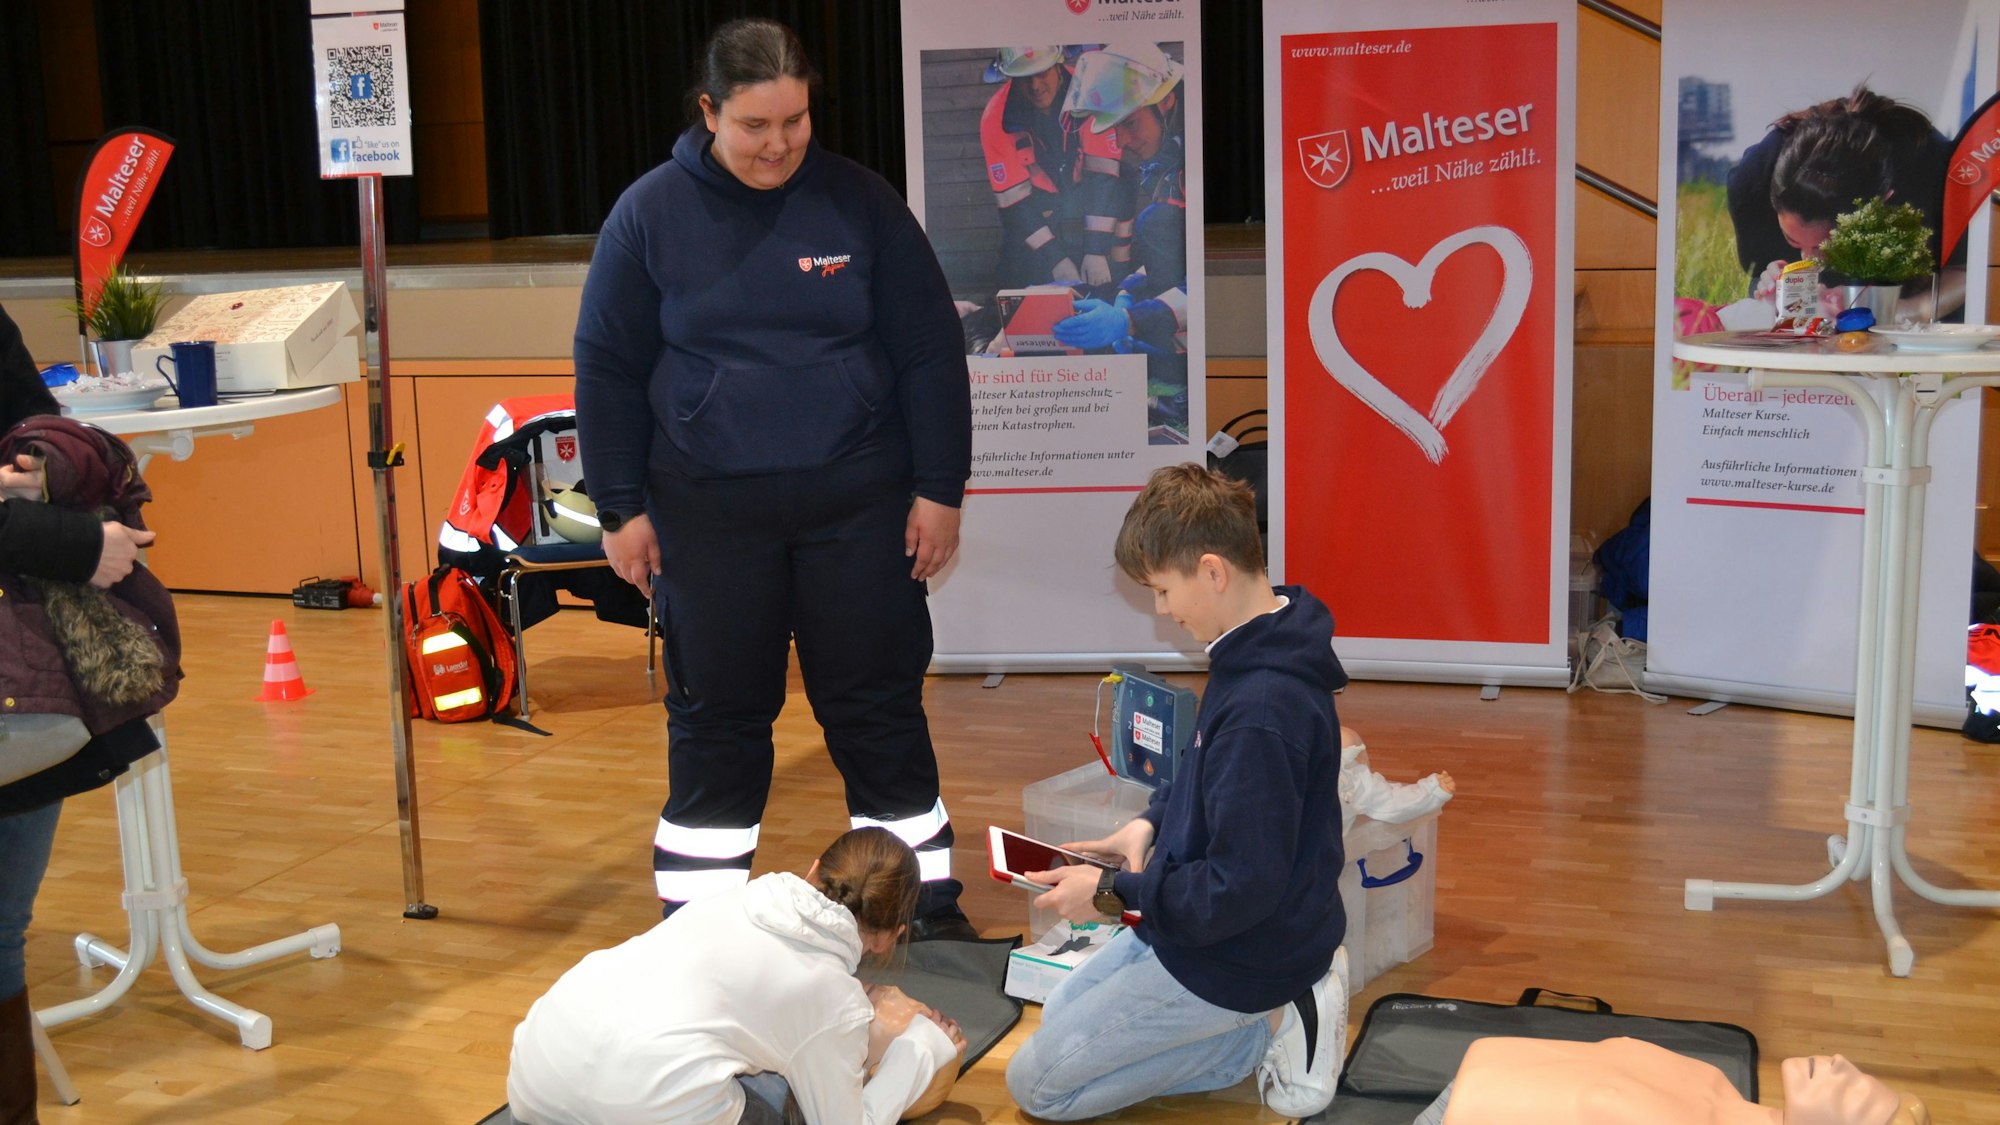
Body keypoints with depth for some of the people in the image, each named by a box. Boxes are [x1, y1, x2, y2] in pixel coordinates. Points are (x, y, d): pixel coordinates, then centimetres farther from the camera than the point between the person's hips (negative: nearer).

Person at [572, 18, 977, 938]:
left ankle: (923, 904, 20)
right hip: (709, 511, 0)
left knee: (879, 706, 6)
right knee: (715, 716, 8)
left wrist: (939, 490, -1)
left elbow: (930, 353, 2)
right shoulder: (650, 214, -1)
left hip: (858, 503, 0)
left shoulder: (859, 201, -1)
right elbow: (606, 369, 4)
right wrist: (621, 508, 1)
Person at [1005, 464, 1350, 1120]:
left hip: (1237, 960, -10)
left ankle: (1268, 1030, -2)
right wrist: (1154, 822, 1)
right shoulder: (1261, 650, -2)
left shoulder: (1260, 710, -33)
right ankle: (1281, 1009, 10)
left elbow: (1242, 889, -28)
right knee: (1060, 1014, 24)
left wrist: (1113, 894, -18)